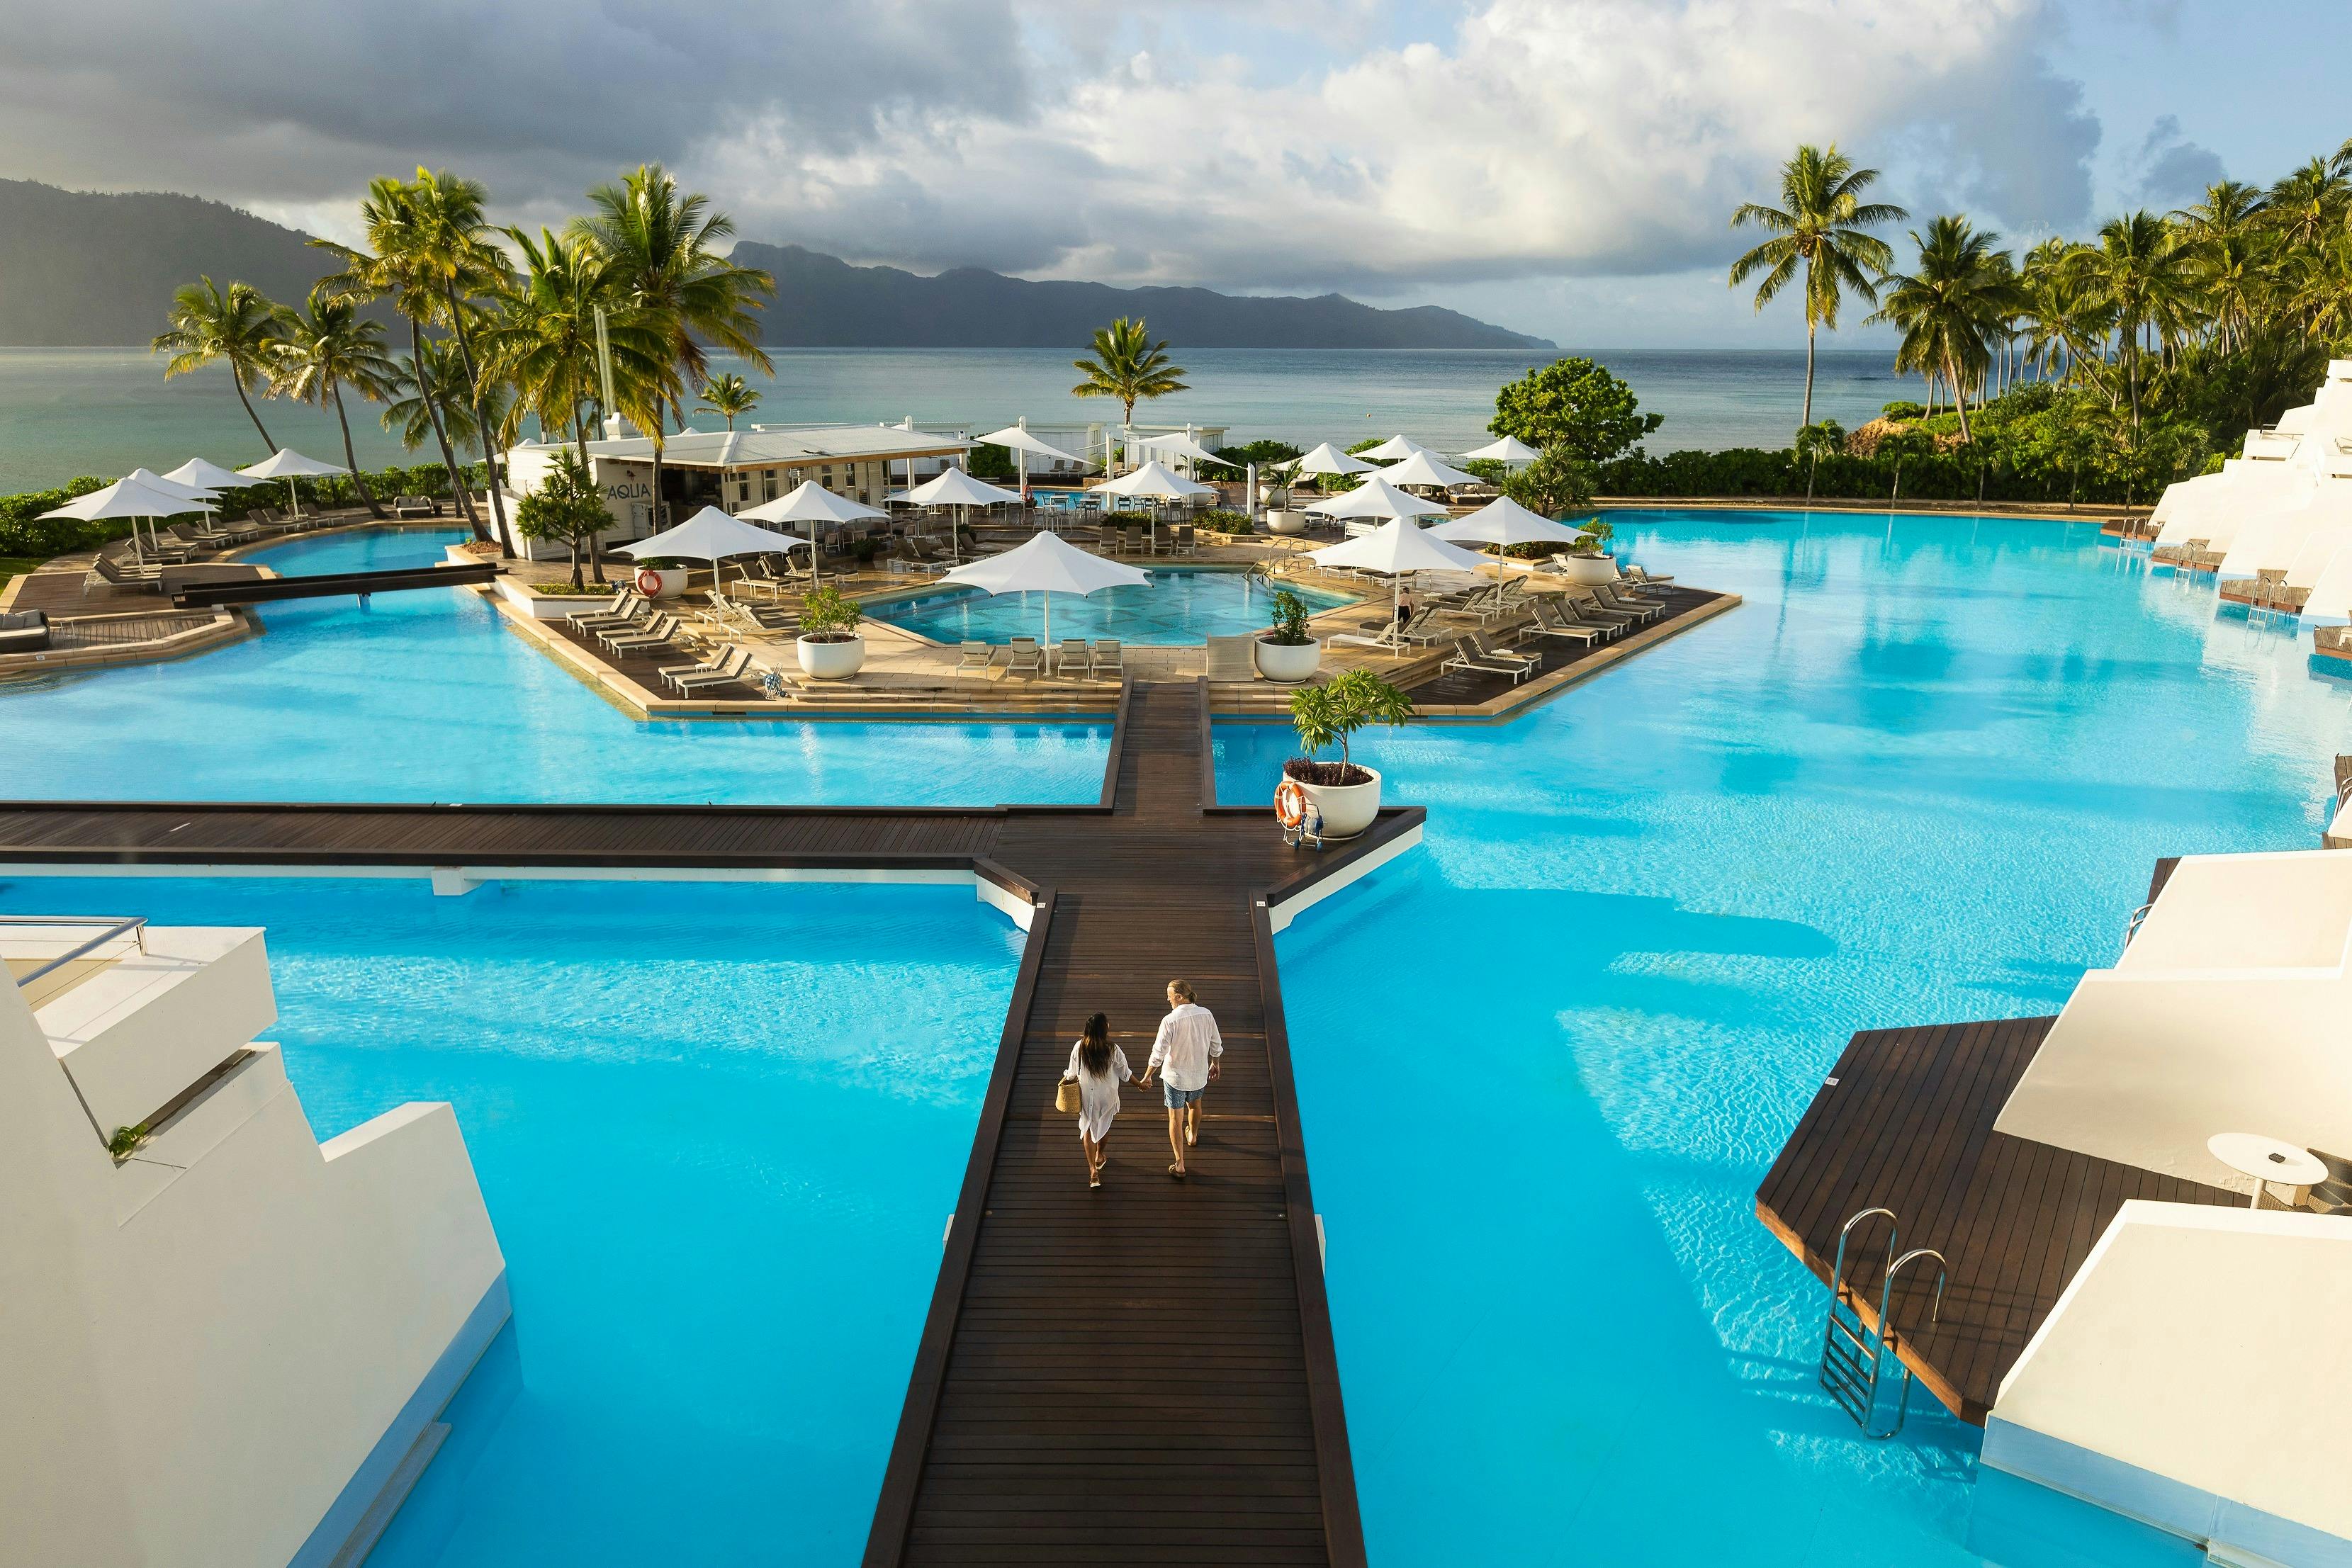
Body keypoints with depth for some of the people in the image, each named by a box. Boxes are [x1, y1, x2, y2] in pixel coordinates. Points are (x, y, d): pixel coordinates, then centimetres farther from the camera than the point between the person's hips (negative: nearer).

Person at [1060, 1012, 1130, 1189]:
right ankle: (1099, 1157, 47)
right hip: (1107, 1097, -1)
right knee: (1104, 1125, 26)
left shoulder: (1079, 1047, -17)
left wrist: (1063, 1081, 17)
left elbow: (1073, 1075, -5)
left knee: (1088, 1128, 15)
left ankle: (1093, 1170, 7)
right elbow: (1125, 1074, -9)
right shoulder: (1113, 1051, -23)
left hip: (1086, 1096, 1)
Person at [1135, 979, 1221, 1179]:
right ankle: (1193, 1135, 59)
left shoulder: (1170, 1021, -26)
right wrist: (1215, 1064, 20)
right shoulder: (1206, 1014, -11)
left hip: (1175, 1076, -5)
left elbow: (1158, 1053, -21)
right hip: (1200, 1073, 5)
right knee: (1194, 1104, 33)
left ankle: (1180, 1166, 12)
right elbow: (1216, 1045, 1)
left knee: (1176, 1119, 9)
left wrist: (1146, 1078, -9)